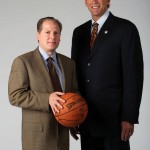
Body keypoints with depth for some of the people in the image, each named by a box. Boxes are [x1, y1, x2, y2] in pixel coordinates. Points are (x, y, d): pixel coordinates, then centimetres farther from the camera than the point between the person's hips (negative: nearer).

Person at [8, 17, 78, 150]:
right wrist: (47, 99, -22)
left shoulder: (69, 63, 11)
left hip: (62, 131, 5)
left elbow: (75, 92, 15)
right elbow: (15, 96, -12)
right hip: (36, 133, -4)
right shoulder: (23, 62, -6)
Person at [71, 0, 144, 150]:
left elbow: (133, 74, -9)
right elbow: (75, 72, 14)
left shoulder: (126, 29, -6)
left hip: (113, 116, -5)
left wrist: (129, 117, -13)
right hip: (85, 117, 5)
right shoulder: (79, 32, 12)